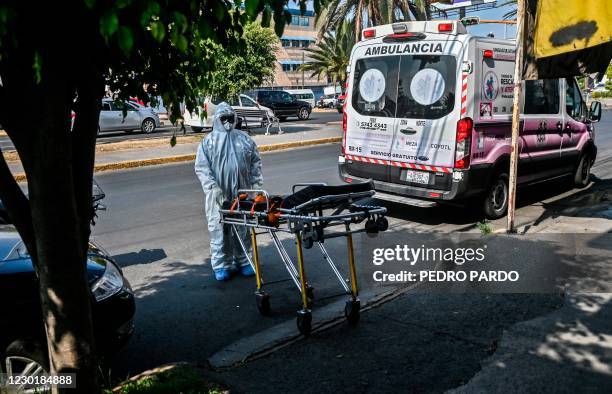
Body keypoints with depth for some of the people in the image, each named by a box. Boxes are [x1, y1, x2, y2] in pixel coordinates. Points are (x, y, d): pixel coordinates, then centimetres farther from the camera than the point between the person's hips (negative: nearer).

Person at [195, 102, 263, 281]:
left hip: (242, 193, 3)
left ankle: (243, 261, 23)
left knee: (243, 228, 10)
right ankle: (221, 265, 13)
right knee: (219, 228, 2)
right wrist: (213, 187, -16)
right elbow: (201, 167, -5)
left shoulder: (244, 138, 10)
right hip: (218, 195, -2)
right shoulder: (209, 141, 0)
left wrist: (256, 183, 3)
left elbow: (255, 161, 12)